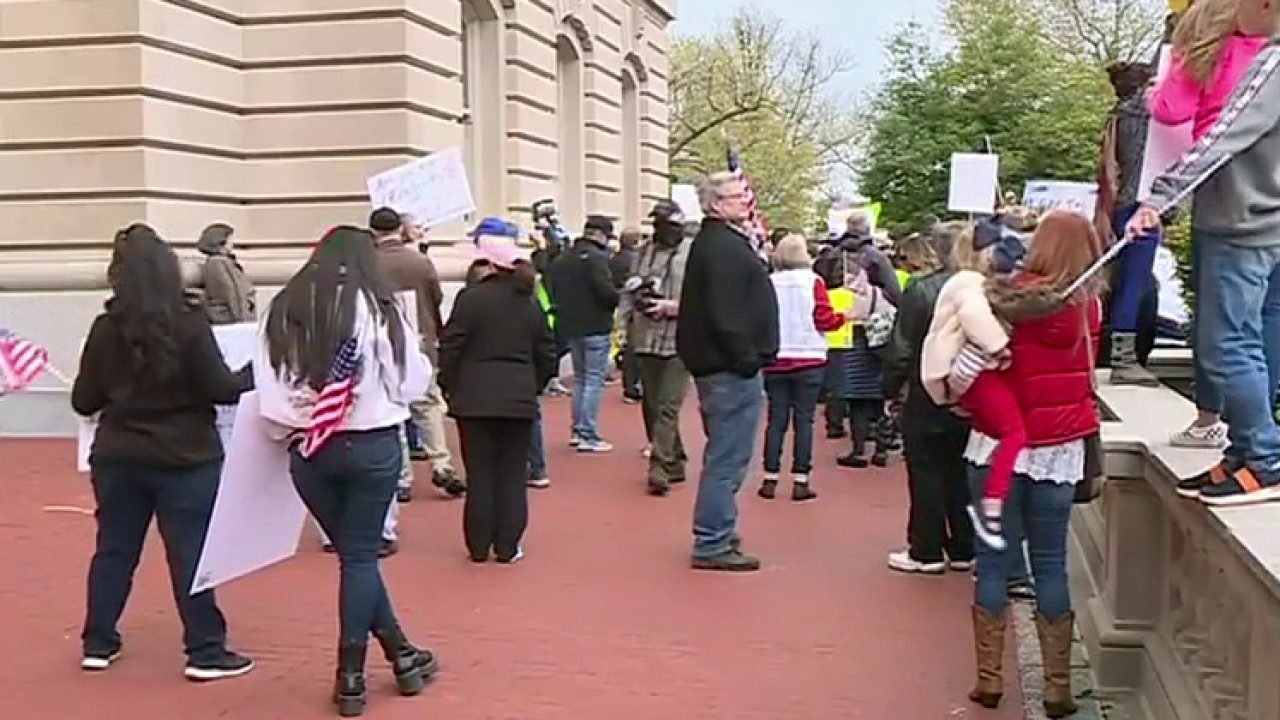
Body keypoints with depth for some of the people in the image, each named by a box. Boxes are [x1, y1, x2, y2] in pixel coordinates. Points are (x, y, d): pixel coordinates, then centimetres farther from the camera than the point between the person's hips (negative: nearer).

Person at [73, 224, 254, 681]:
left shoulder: (105, 328, -1)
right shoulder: (189, 322, -13)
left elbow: (83, 401, 4)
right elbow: (219, 388, -11)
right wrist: (256, 374, 6)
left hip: (118, 456, 4)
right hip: (184, 457, -4)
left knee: (113, 549, 15)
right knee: (192, 553, 2)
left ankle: (98, 643, 24)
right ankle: (205, 652, 6)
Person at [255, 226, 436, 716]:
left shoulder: (283, 311, 0)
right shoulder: (378, 308, -7)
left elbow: (268, 391, -2)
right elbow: (413, 382, -2)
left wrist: (297, 425, 11)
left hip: (311, 450, 3)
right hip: (373, 446, -3)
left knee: (353, 553, 15)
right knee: (361, 556, 6)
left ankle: (402, 656, 22)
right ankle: (349, 676, 8)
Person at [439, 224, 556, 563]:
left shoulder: (471, 298, -9)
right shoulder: (530, 303, 5)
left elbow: (450, 348, -9)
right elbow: (547, 354, 9)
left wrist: (449, 386, 4)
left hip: (475, 399, -3)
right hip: (520, 399, 3)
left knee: (480, 474, 5)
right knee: (512, 474, 7)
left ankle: (479, 546, 10)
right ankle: (507, 547, 7)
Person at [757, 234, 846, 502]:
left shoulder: (768, 283, 0)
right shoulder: (813, 282, -6)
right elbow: (824, 320, -9)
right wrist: (845, 317, 8)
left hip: (775, 360, 2)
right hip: (809, 361, -2)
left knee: (776, 419, 8)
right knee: (803, 420, 2)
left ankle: (770, 480, 7)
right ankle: (800, 482, 2)